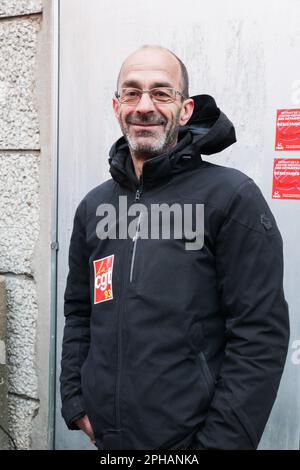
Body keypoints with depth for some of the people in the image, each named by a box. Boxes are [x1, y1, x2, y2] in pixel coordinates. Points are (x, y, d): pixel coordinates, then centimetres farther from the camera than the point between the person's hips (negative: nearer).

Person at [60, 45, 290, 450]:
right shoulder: (94, 206, 6)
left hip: (190, 437, -5)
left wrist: (221, 440, -16)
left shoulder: (232, 196, -11)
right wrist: (75, 403, 5)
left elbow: (261, 334, -14)